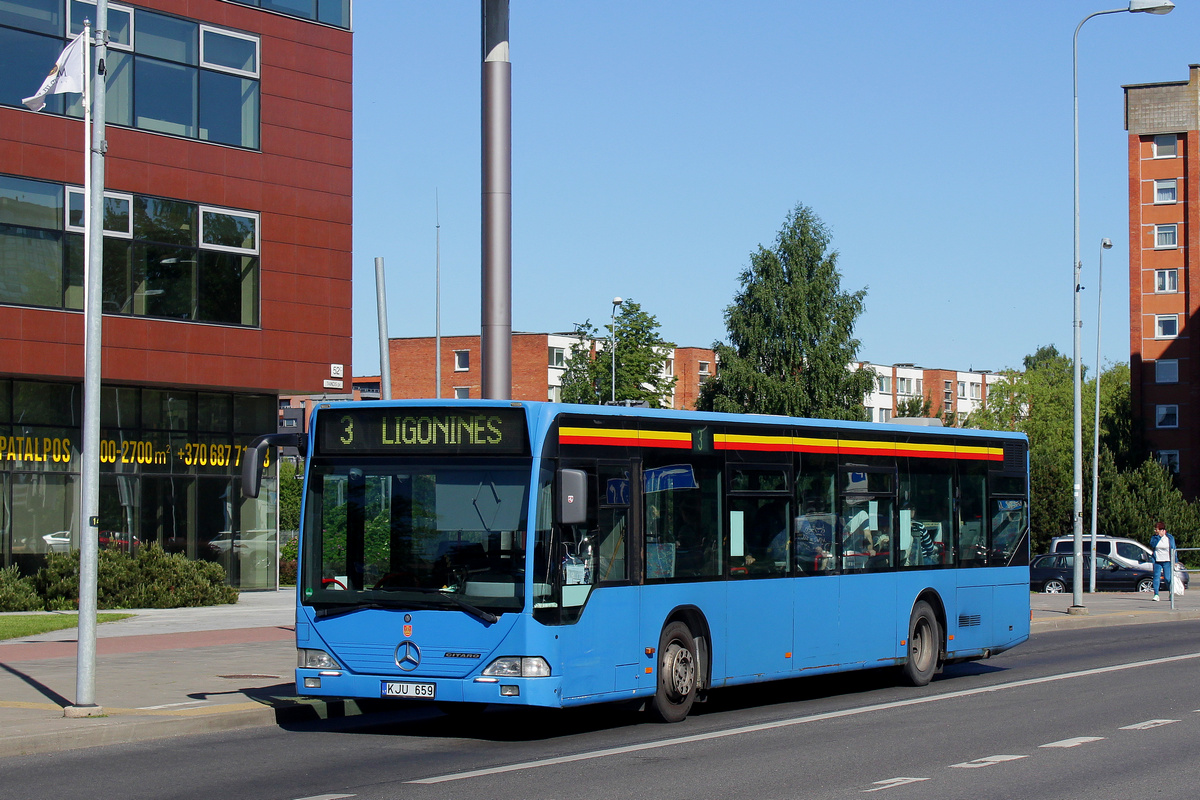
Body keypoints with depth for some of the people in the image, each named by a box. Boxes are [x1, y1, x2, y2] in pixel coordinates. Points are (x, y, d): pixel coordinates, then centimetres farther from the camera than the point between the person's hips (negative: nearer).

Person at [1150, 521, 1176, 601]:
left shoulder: (1170, 538, 3)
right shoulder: (1154, 537, 6)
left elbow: (1173, 550, 5)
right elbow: (1152, 546, -12)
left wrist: (1174, 561, 1)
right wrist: (1158, 537, -13)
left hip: (1167, 561, -2)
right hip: (1157, 561, 2)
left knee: (1168, 578, -3)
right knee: (1156, 577, -6)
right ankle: (1156, 594, -5)